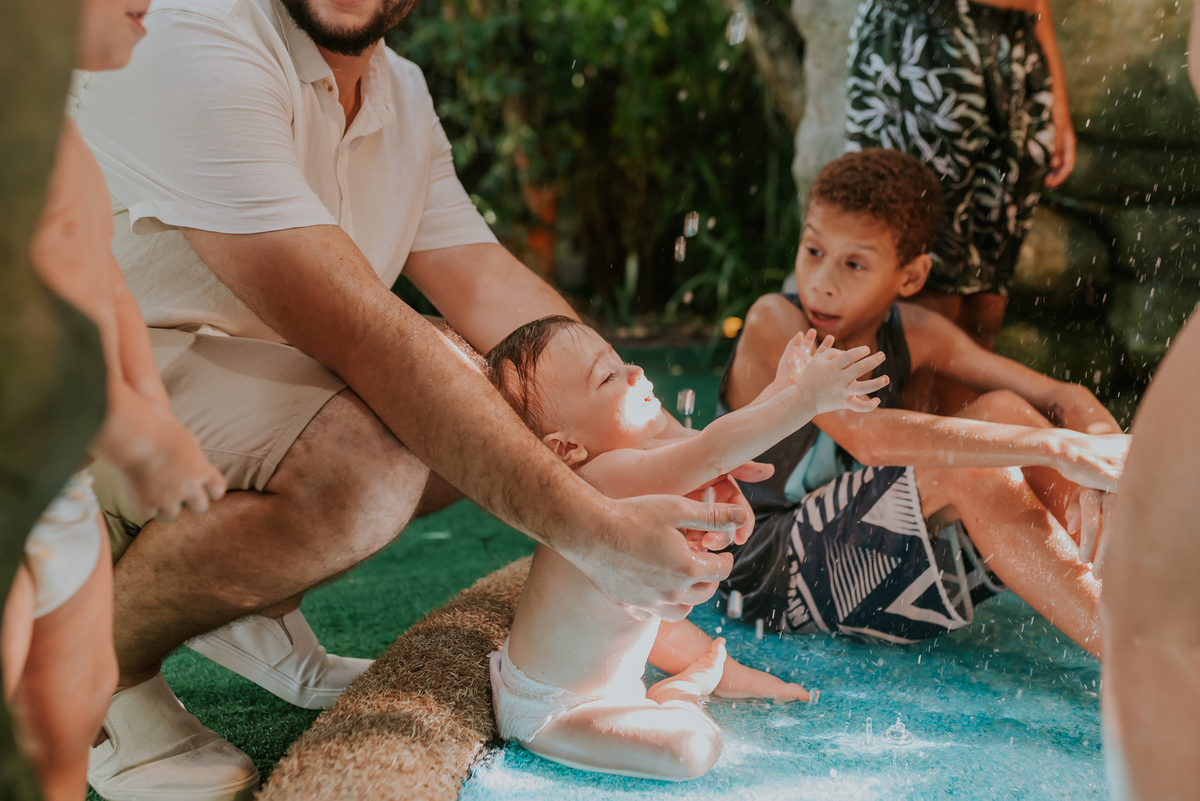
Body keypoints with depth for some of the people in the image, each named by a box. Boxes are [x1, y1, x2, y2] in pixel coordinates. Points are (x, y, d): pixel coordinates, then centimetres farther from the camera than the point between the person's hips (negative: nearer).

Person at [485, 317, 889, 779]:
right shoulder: (603, 477, -34)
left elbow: (702, 444, 9)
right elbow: (712, 454, -40)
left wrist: (780, 391, -1)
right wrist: (809, 398, -35)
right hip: (549, 711, -10)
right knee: (694, 747, -20)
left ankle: (725, 673, 42)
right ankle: (676, 696, 8)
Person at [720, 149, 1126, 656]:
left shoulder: (912, 333, 2)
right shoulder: (774, 324, -18)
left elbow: (1063, 398, -1)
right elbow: (867, 435, -35)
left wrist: (1103, 447, -27)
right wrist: (1054, 448, -39)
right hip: (772, 577, -6)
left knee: (1005, 412, -12)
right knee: (963, 472, -28)